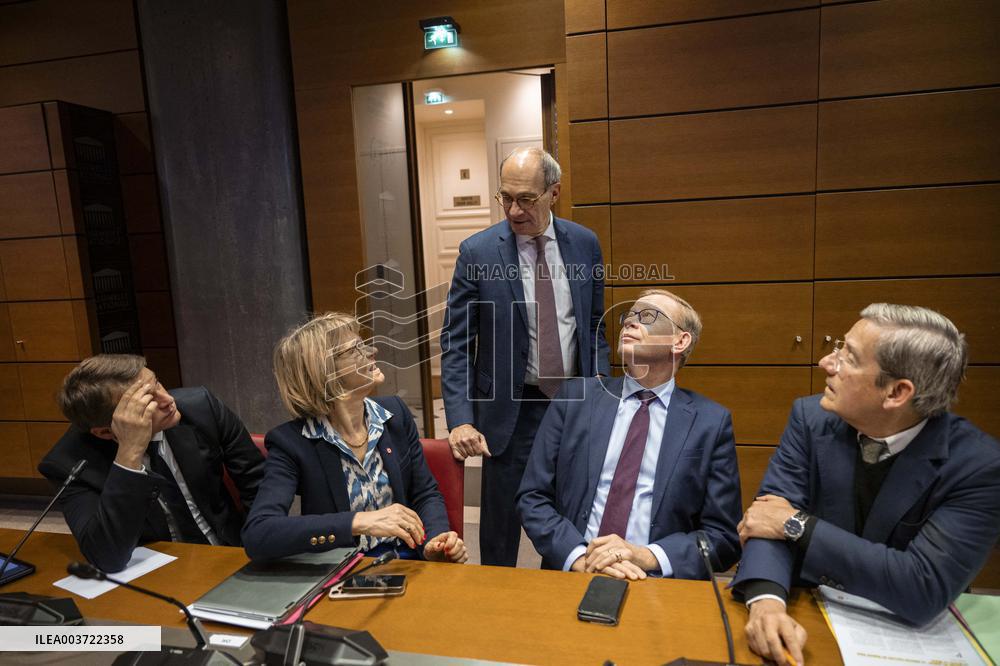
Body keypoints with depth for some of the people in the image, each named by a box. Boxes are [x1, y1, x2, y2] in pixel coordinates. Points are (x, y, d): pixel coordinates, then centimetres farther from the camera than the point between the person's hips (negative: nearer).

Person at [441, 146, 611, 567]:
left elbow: (594, 324, 10)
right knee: (500, 525, 8)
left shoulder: (584, 243, 0)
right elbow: (456, 344, -8)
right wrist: (460, 420, -17)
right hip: (511, 409, -2)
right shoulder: (477, 252, -9)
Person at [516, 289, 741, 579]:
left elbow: (724, 536, 2)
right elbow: (533, 497, 3)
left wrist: (647, 556, -14)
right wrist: (578, 556, -14)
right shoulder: (575, 397, 5)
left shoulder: (711, 422, 2)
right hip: (571, 575, 1)